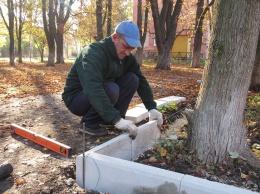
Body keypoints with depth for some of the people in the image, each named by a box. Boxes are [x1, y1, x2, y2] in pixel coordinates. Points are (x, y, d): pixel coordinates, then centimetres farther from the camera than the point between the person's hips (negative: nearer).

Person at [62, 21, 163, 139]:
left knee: (132, 79, -11)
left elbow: (141, 80, -1)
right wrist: (116, 120, -49)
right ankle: (90, 123, -10)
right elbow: (93, 90, -43)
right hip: (76, 98, -7)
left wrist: (152, 108, -12)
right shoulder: (93, 54, -29)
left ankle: (107, 119, -3)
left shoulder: (126, 56, -5)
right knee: (111, 89, -35)